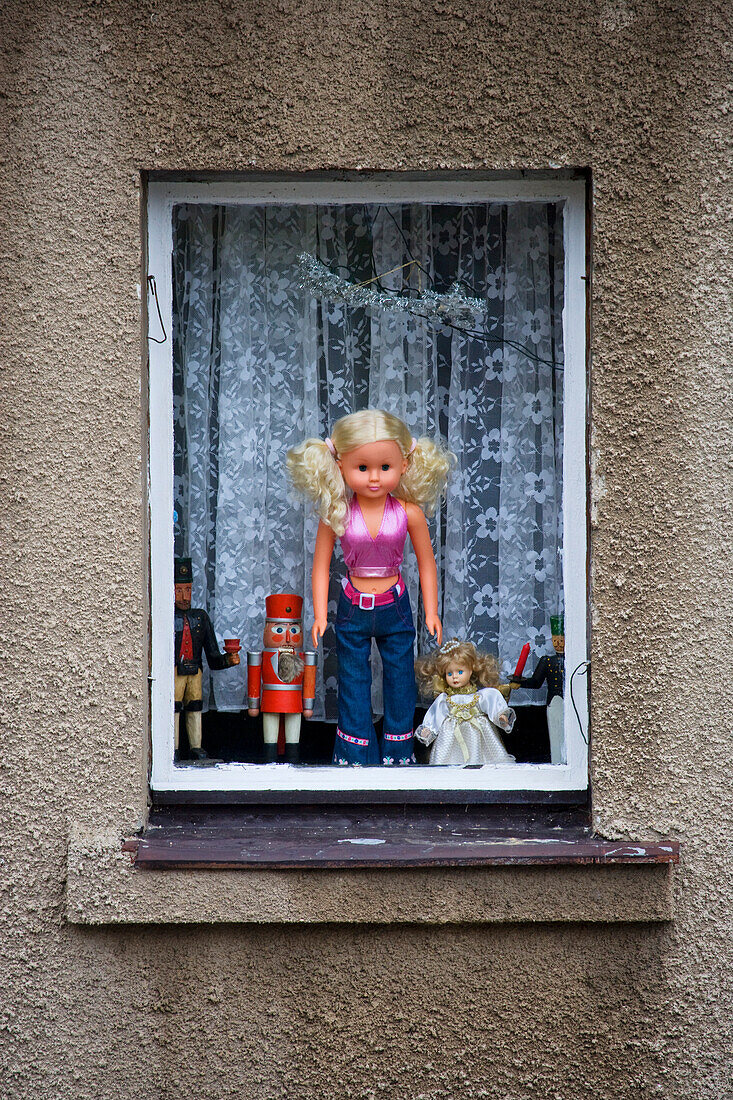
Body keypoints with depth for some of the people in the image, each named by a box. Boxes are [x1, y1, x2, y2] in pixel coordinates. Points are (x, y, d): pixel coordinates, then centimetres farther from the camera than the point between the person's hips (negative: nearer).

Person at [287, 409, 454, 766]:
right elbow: (321, 566, -3)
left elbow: (426, 564, -1)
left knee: (400, 679, 11)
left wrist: (431, 612, 0)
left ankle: (397, 750, 27)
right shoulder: (335, 515, -13)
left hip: (395, 606, 0)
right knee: (352, 683, 10)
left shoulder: (409, 512, -12)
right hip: (352, 609, 0)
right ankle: (356, 753, 24)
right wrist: (320, 615, -5)